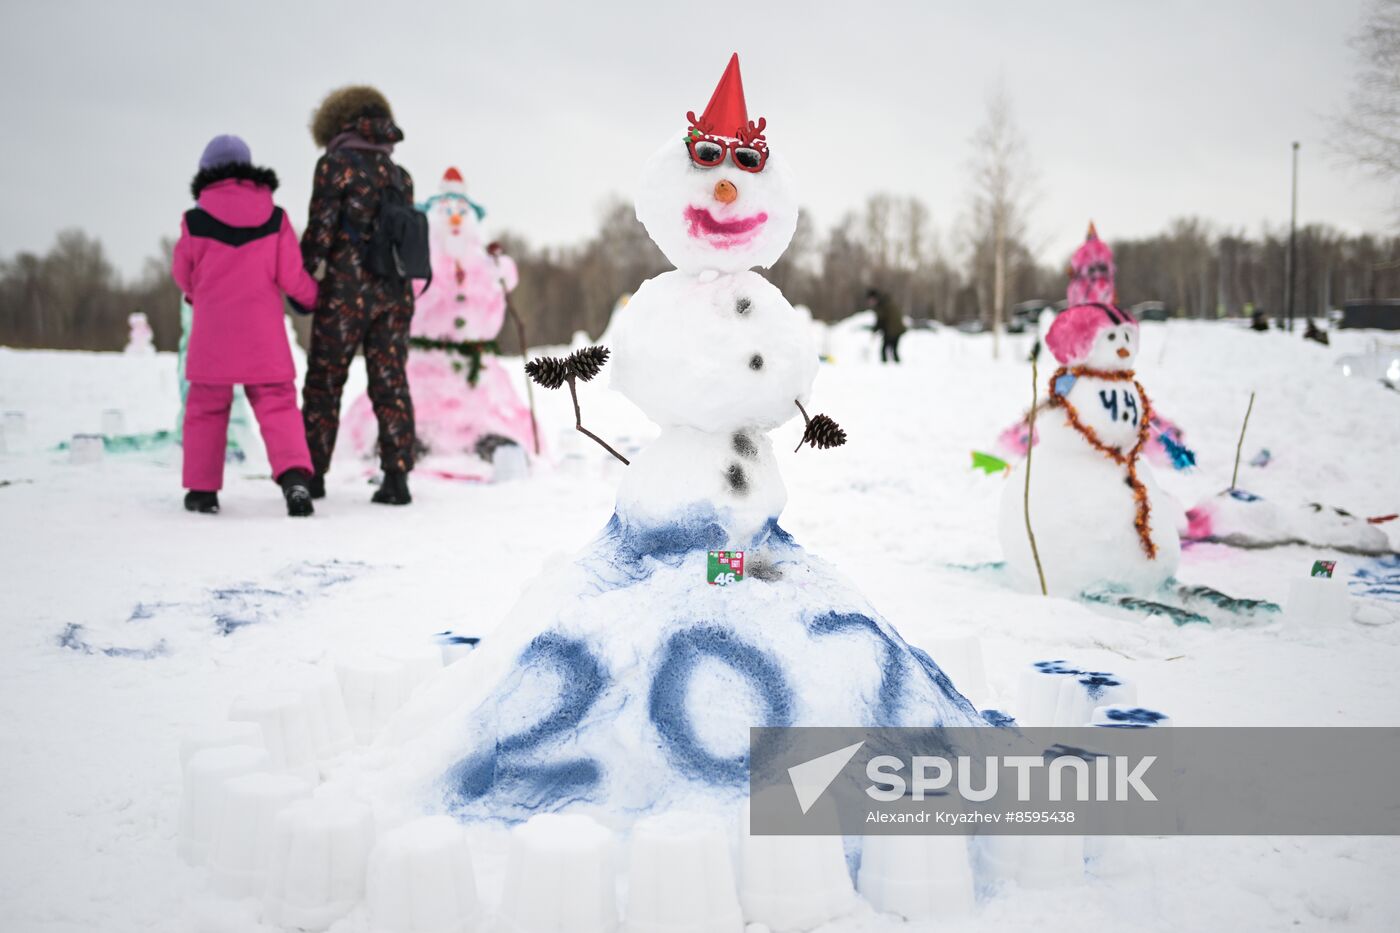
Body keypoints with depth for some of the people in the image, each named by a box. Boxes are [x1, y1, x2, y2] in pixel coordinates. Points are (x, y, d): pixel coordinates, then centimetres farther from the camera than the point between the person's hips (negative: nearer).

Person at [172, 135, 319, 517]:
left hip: (212, 335, 0)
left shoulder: (195, 221, -4)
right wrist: (312, 296, 18)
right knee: (277, 405, 2)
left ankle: (202, 489, 17)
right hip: (263, 335, 0)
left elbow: (184, 275, 8)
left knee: (206, 408, 14)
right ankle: (294, 476, -19)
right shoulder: (275, 218, -2)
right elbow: (290, 276, -2)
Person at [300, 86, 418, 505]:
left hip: (347, 289, -4)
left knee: (324, 381, 6)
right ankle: (397, 477, 1)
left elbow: (321, 228, -9)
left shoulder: (335, 163, -4)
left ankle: (312, 474, 12)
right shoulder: (399, 173, 12)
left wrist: (303, 278, 0)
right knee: (390, 382, 5)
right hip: (395, 291, 5)